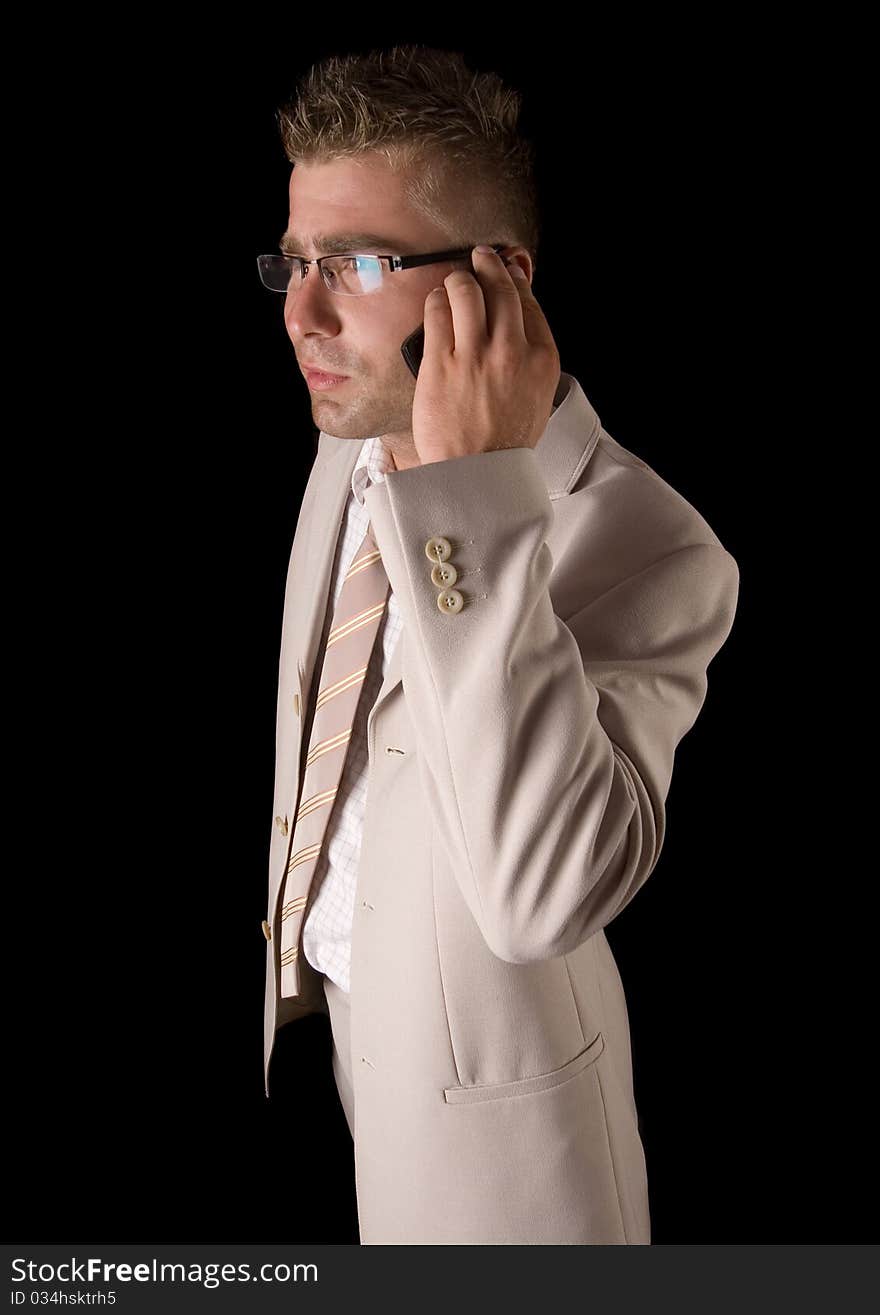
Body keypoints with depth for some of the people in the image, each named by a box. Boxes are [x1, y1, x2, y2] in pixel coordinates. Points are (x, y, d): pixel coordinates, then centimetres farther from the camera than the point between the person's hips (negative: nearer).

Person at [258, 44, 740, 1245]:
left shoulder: (649, 547, -27)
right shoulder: (347, 458, -2)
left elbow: (543, 894, -40)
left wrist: (474, 495, -41)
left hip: (471, 1074, -6)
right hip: (310, 1008, 7)